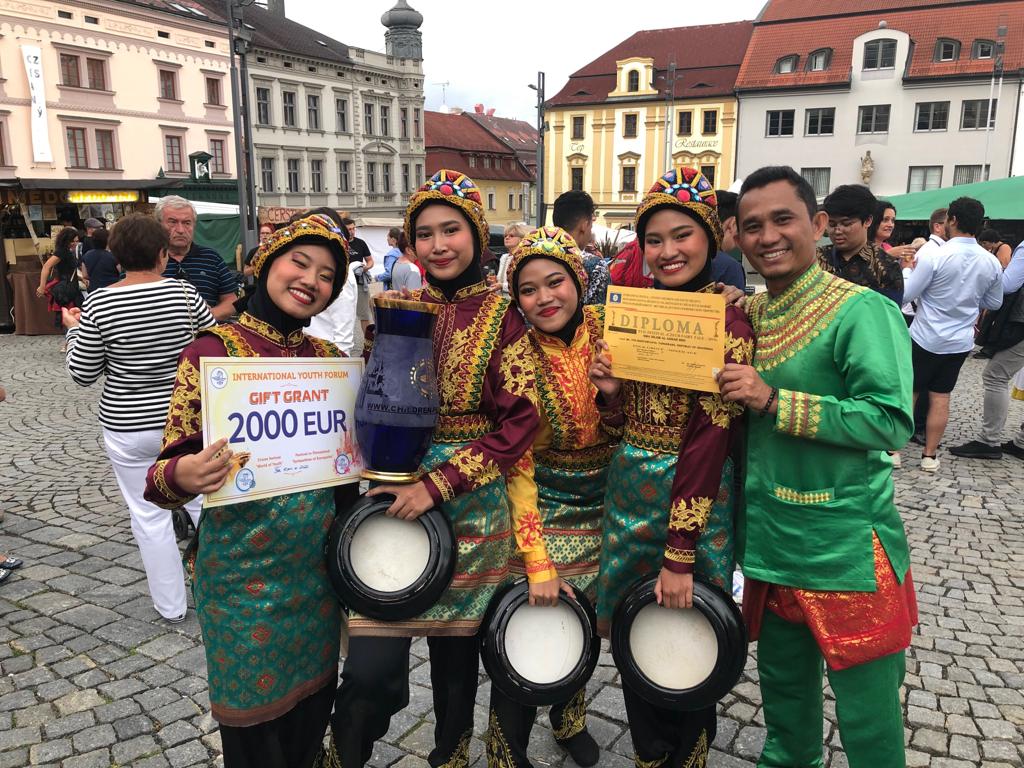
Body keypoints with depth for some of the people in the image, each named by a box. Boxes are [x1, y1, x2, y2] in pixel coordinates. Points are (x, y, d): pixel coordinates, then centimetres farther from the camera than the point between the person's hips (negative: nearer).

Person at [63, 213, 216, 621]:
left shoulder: (99, 303, -11)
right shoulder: (184, 293, -11)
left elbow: (82, 374, -4)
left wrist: (74, 329, 12)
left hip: (128, 428, -1)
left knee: (149, 516, 12)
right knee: (205, 503, 16)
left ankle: (170, 605, 23)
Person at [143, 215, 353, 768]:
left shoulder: (329, 358, 3)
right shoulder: (214, 350, -11)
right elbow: (172, 465, -13)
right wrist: (181, 477, -32)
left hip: (317, 561, 4)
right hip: (244, 565, -4)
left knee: (314, 693, 20)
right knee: (254, 709, 13)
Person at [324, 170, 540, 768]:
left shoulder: (502, 315, -4)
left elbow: (520, 421, -10)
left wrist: (438, 485, -16)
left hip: (472, 507, -1)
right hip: (394, 497, 2)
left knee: (456, 652, 13)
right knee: (372, 667, -5)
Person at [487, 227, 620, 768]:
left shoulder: (608, 330, -10)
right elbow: (517, 464, -17)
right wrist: (538, 565, -19)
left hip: (602, 504, 4)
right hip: (540, 503, -3)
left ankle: (570, 721, 46)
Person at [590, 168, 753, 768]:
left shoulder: (727, 319, -15)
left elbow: (710, 437, -19)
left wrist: (680, 555, -20)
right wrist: (609, 388, -9)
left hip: (692, 500, -6)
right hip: (628, 492, 6)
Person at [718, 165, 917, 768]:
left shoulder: (862, 311, -14)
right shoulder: (746, 315, 6)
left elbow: (892, 421, -21)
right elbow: (732, 421, 16)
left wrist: (775, 402, -25)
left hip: (847, 548, -6)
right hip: (769, 539, 6)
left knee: (868, 715, 9)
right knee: (784, 686, 24)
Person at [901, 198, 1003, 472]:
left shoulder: (935, 256, -19)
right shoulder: (992, 262, -1)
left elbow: (906, 294, -13)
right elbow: (994, 303, 12)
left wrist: (908, 269, 4)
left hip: (925, 339, -4)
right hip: (961, 342, 4)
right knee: (940, 397, 12)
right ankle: (929, 456, 17)